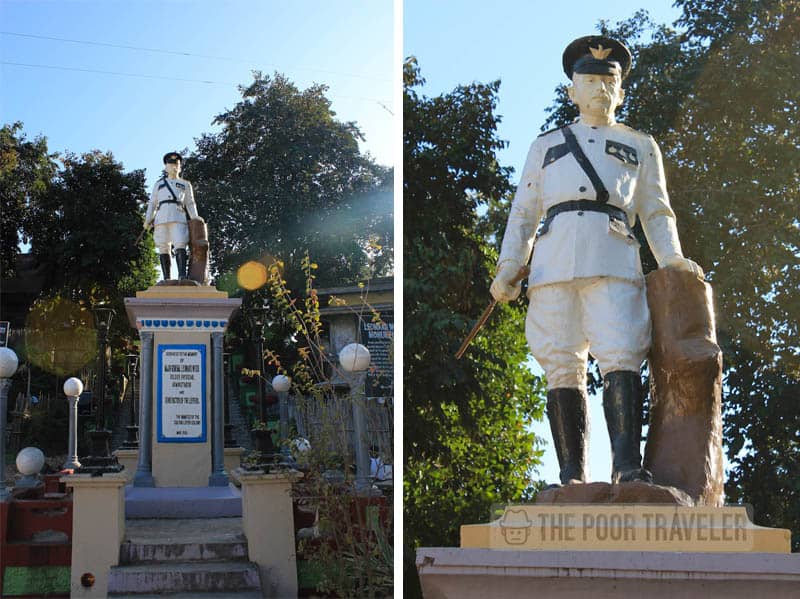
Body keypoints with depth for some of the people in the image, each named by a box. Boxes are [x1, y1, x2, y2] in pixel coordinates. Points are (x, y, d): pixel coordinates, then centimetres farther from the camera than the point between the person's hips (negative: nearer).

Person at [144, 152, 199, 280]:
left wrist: (196, 220, 0)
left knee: (180, 245, -19)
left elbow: (190, 204, 14)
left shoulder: (185, 184, 20)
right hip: (162, 217, 2)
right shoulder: (158, 184, 22)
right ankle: (166, 278, -5)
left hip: (178, 217, -2)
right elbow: (152, 203, 17)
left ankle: (182, 276, -28)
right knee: (163, 249, -5)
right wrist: (148, 220, 3)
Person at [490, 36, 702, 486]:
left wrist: (671, 257, 0)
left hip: (613, 261, -1)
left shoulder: (640, 146, 25)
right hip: (554, 261, 2)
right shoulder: (546, 145, 27)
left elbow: (656, 211, 20)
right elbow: (524, 213, 22)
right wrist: (508, 267, 8)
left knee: (621, 357, -19)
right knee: (563, 368, -5)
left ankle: (628, 467, -26)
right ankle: (572, 477, -6)